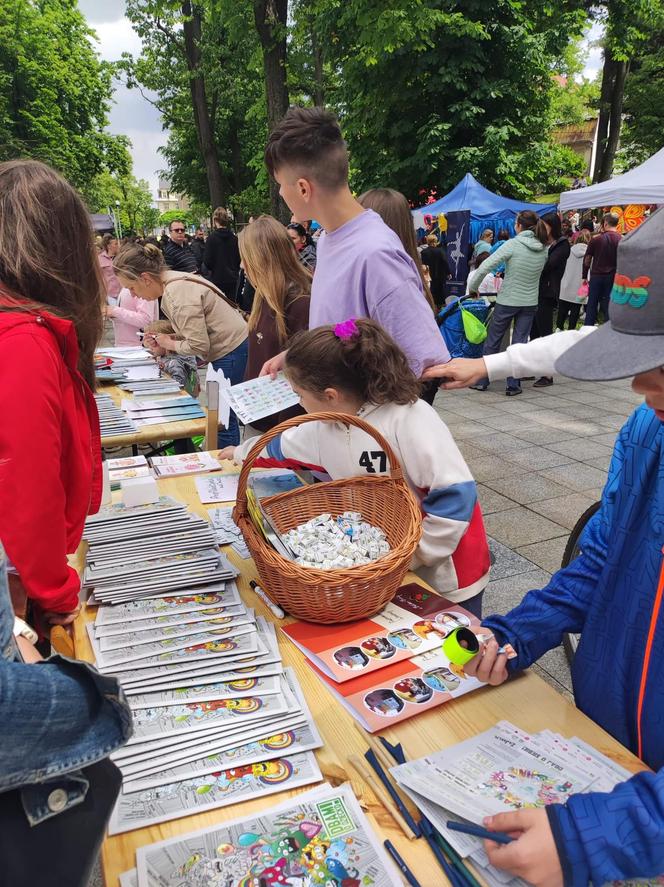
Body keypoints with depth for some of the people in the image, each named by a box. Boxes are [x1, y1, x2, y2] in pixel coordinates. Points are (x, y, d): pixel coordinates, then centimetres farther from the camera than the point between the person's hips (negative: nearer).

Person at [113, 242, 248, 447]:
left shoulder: (178, 293, -22)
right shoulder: (172, 282, 9)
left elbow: (199, 346, -23)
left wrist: (170, 344, -5)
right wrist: (164, 339, 3)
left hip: (232, 351, -10)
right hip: (228, 348, 10)